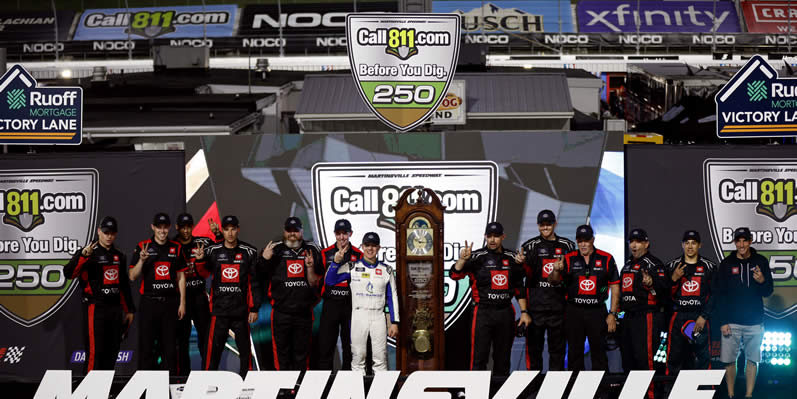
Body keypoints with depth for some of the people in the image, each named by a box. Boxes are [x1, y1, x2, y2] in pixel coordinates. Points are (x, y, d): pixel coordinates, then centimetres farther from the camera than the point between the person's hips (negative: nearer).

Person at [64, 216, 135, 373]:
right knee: (94, 351, -11)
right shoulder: (89, 252, -5)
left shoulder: (119, 256, 16)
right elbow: (68, 273, -20)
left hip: (115, 309, 7)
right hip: (95, 308, -6)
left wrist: (129, 310, 21)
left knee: (112, 352, 9)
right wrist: (83, 255, -34)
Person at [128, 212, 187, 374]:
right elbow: (132, 276, -1)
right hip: (149, 302, -2)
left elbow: (181, 277, 10)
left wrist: (182, 303, 4)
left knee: (170, 346, 4)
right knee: (146, 344, -1)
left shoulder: (176, 248, 9)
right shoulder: (143, 247, 2)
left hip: (170, 303, 2)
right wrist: (141, 260, -18)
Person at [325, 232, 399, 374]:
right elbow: (329, 281, -6)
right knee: (358, 356, -1)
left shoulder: (386, 270, 9)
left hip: (378, 316, 1)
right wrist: (336, 261, -20)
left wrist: (394, 323, 1)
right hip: (358, 315, -1)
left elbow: (392, 297, 8)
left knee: (381, 357, -2)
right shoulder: (352, 267, 5)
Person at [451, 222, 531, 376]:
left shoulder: (512, 258, 10)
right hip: (483, 312, -4)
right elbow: (454, 275, -13)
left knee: (503, 357, 10)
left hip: (506, 312, 4)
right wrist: (463, 259, -30)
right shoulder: (477, 257, -2)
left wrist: (524, 311, 11)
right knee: (479, 356, -7)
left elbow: (519, 288, 16)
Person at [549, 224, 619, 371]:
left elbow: (615, 286, 3)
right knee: (574, 353, 8)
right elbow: (554, 282, -2)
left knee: (599, 354, 4)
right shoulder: (569, 259, 4)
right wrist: (556, 271, -25)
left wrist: (612, 314, -3)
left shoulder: (606, 259, 2)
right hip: (574, 312, 1)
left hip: (597, 312, -1)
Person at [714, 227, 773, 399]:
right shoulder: (727, 264, 1)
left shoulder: (761, 262, 3)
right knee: (729, 360, 1)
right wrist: (722, 321, -5)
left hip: (754, 322, 1)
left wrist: (762, 281, -17)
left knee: (752, 360, 6)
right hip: (731, 322, -1)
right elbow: (719, 294, 1)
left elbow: (768, 292, 6)